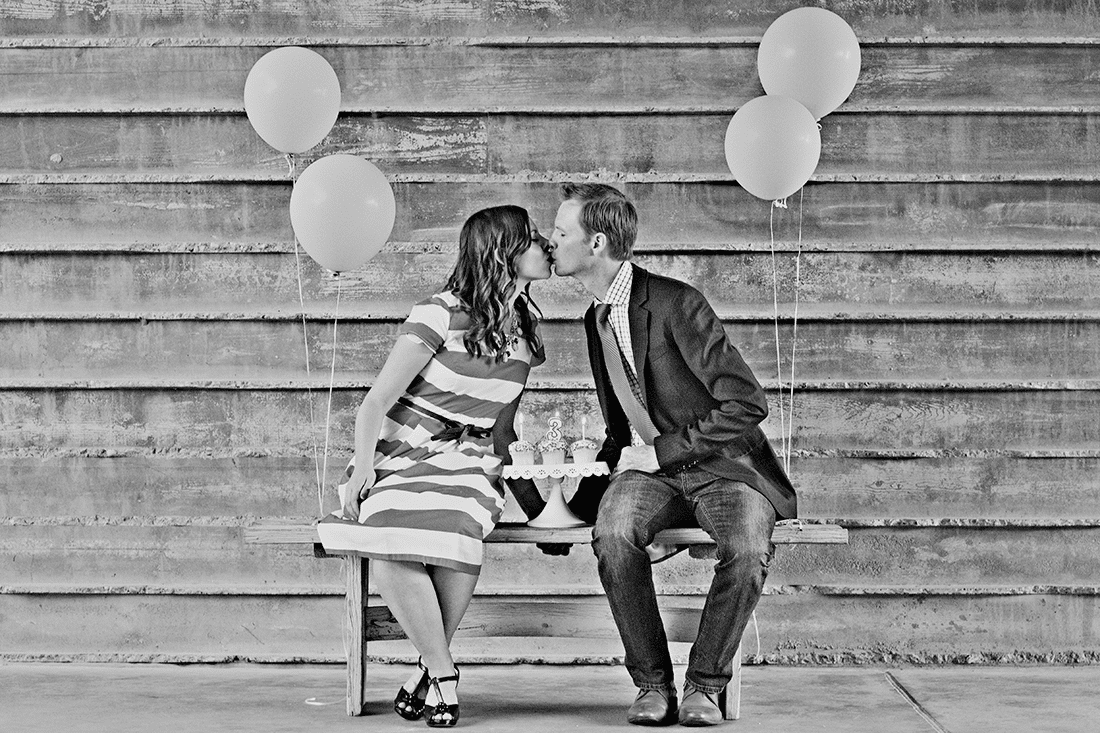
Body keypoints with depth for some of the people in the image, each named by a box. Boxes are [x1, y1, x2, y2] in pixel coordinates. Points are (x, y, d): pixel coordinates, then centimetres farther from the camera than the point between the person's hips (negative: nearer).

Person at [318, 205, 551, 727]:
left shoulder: (524, 331, 10)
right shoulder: (442, 315, -10)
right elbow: (377, 401, -10)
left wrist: (532, 498, 12)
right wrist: (362, 467, -24)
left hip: (465, 464, 4)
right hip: (397, 456, -4)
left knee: (455, 534, -34)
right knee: (390, 547, -36)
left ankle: (432, 668, -13)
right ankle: (443, 672, -17)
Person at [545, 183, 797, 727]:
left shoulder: (675, 304, -14)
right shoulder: (596, 317, 11)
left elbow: (747, 404, -18)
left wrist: (662, 452, -16)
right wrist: (594, 475, 7)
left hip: (721, 466, -5)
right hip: (648, 469, 5)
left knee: (747, 549, -35)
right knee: (612, 532, -30)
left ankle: (704, 684, -13)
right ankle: (652, 683, -16)